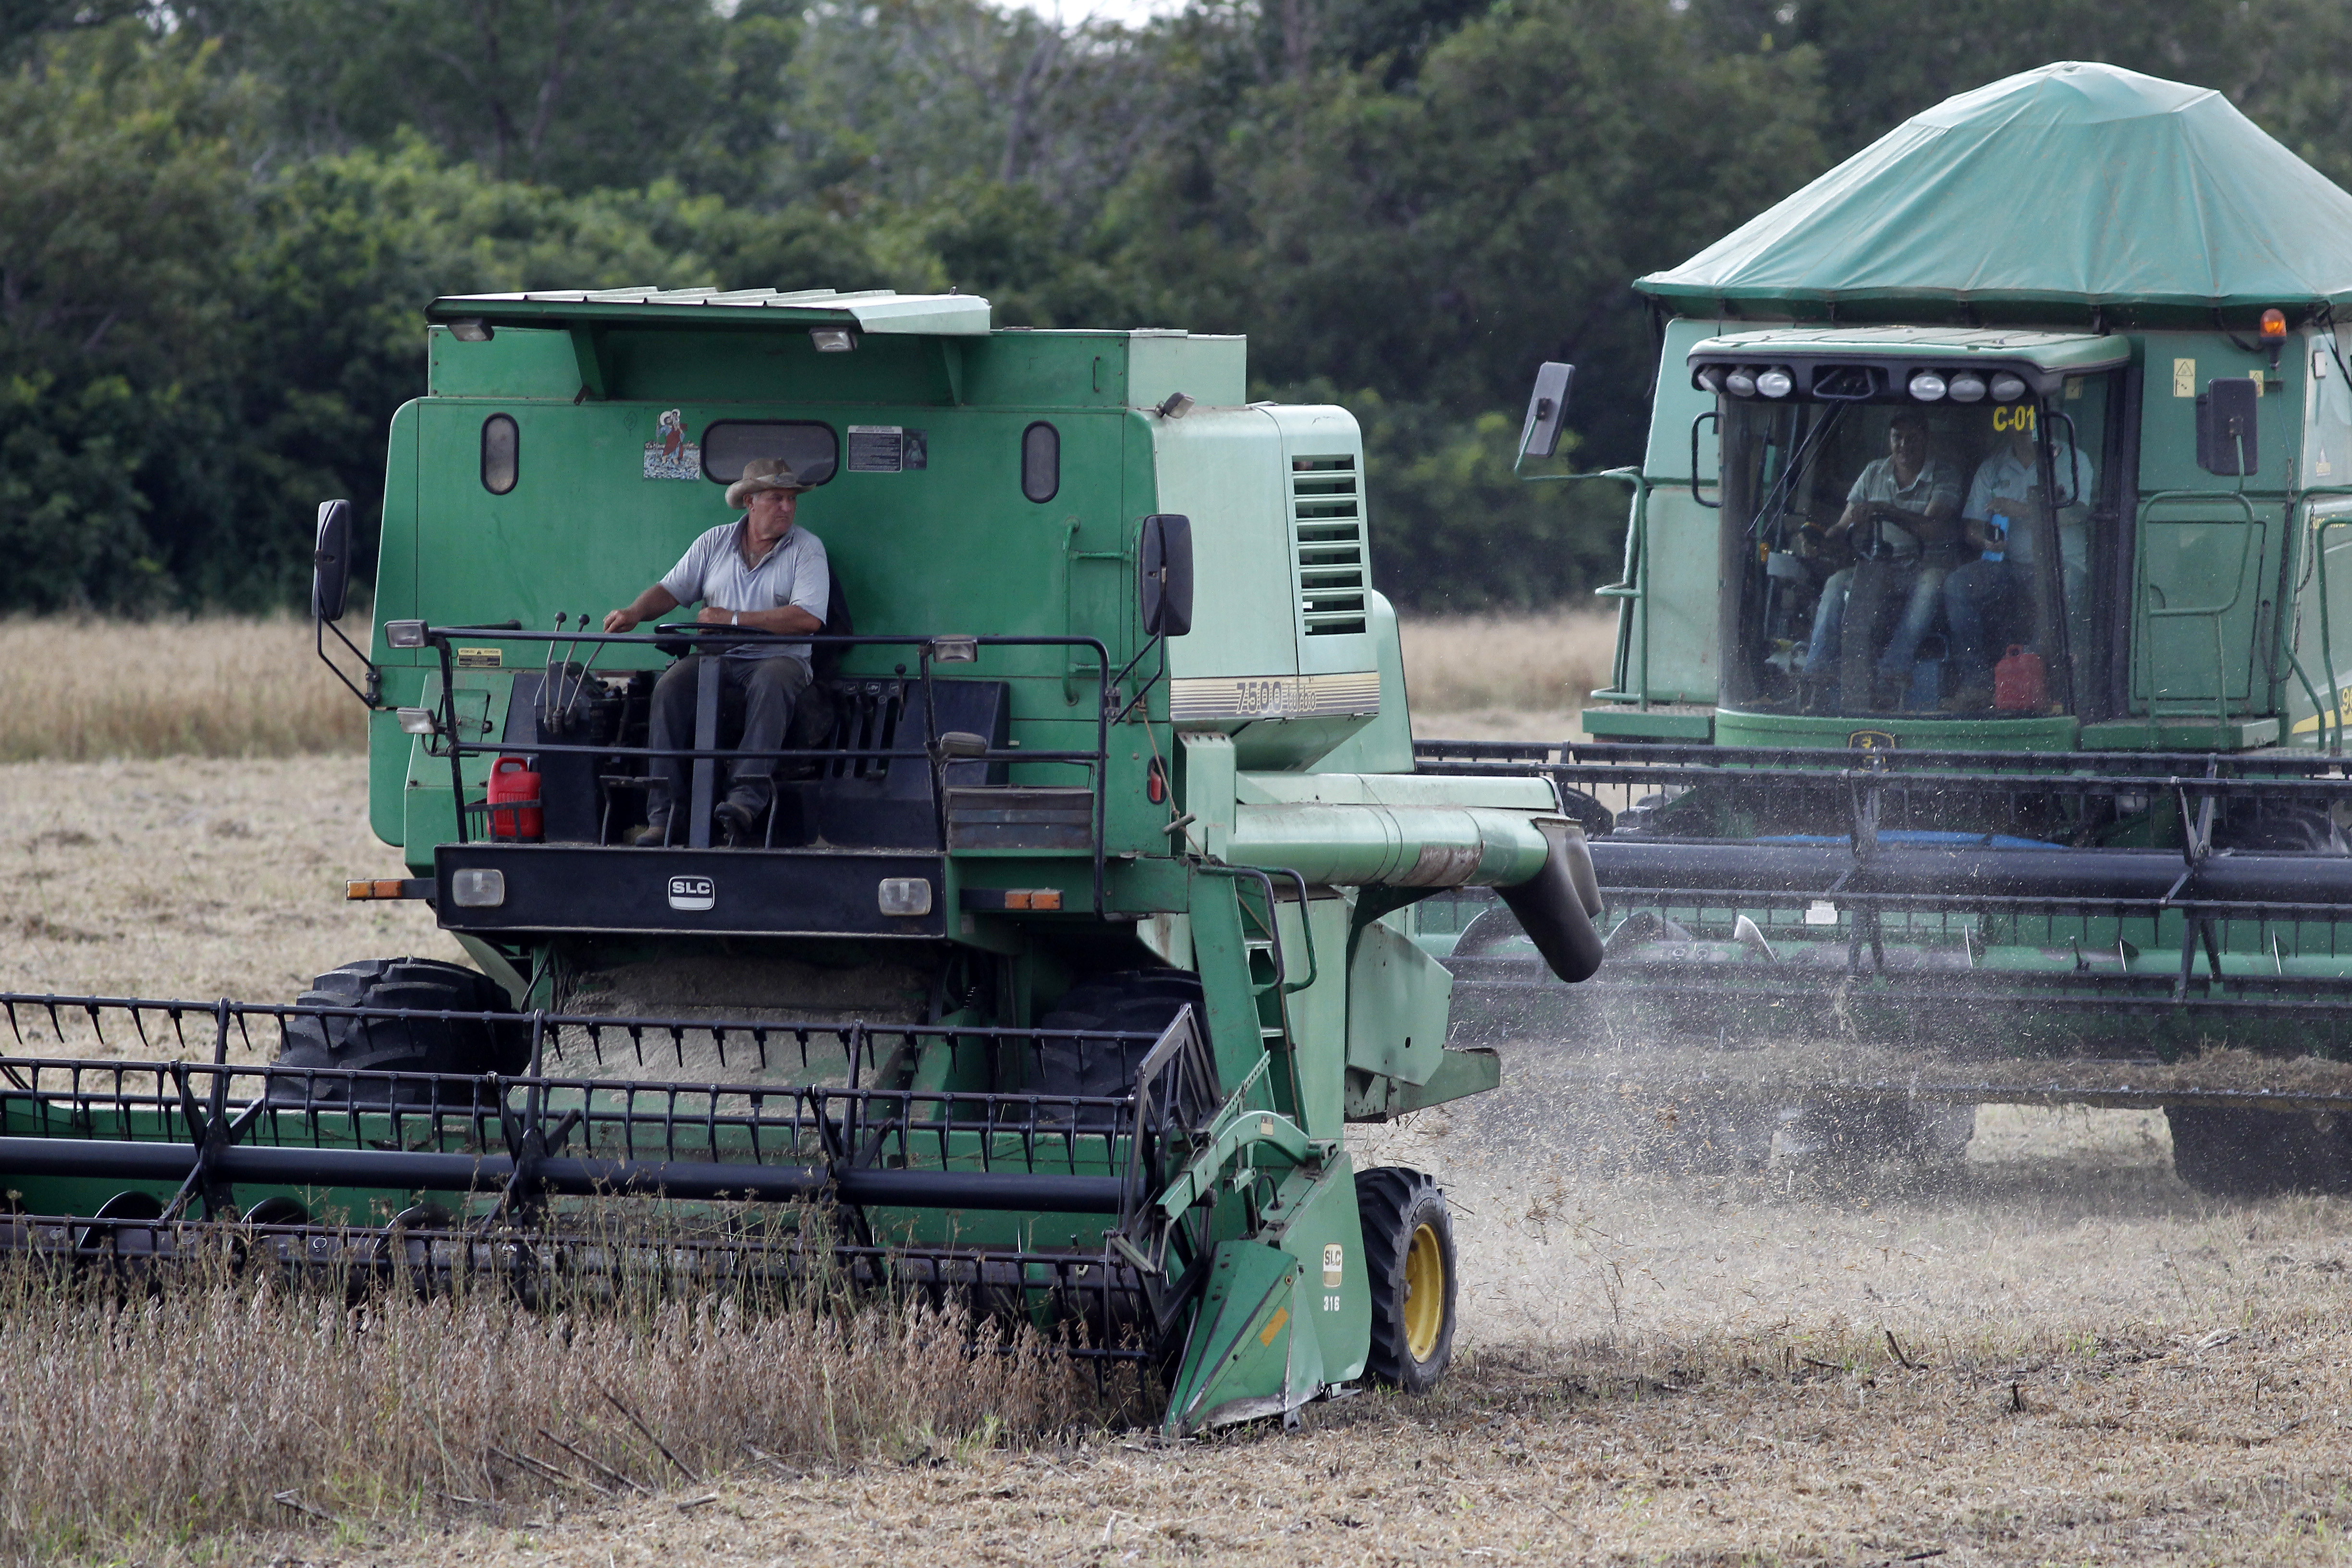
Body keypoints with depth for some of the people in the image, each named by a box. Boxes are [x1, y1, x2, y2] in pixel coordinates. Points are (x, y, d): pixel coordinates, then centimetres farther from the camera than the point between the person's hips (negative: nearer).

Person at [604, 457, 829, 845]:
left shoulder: (806, 549, 2)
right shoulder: (715, 543, 14)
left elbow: (808, 618, -11)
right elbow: (672, 590, 13)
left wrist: (735, 619, -13)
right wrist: (636, 613, -10)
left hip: (779, 658, -3)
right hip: (716, 659, 3)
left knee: (770, 684, -38)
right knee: (671, 686, -26)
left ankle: (747, 797, -47)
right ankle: (662, 815, -29)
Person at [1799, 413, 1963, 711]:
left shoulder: (1944, 475, -2)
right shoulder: (1874, 473, 11)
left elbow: (1932, 528, -18)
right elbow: (1844, 524, 8)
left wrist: (1883, 511, -29)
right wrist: (1818, 540, -14)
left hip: (1927, 563, -3)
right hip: (1882, 567, 3)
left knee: (1931, 585, -38)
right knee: (1837, 584, -24)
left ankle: (1892, 675, -46)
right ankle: (1814, 679, -31)